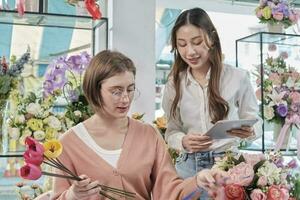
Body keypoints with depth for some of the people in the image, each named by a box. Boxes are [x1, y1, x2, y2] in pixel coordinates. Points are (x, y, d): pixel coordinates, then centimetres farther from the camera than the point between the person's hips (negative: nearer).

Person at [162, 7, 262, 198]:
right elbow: (171, 131, 5)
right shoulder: (174, 83, 1)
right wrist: (183, 141, -17)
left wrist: (249, 131, -21)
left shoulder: (238, 77, -7)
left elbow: (255, 122, 2)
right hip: (188, 165, 2)